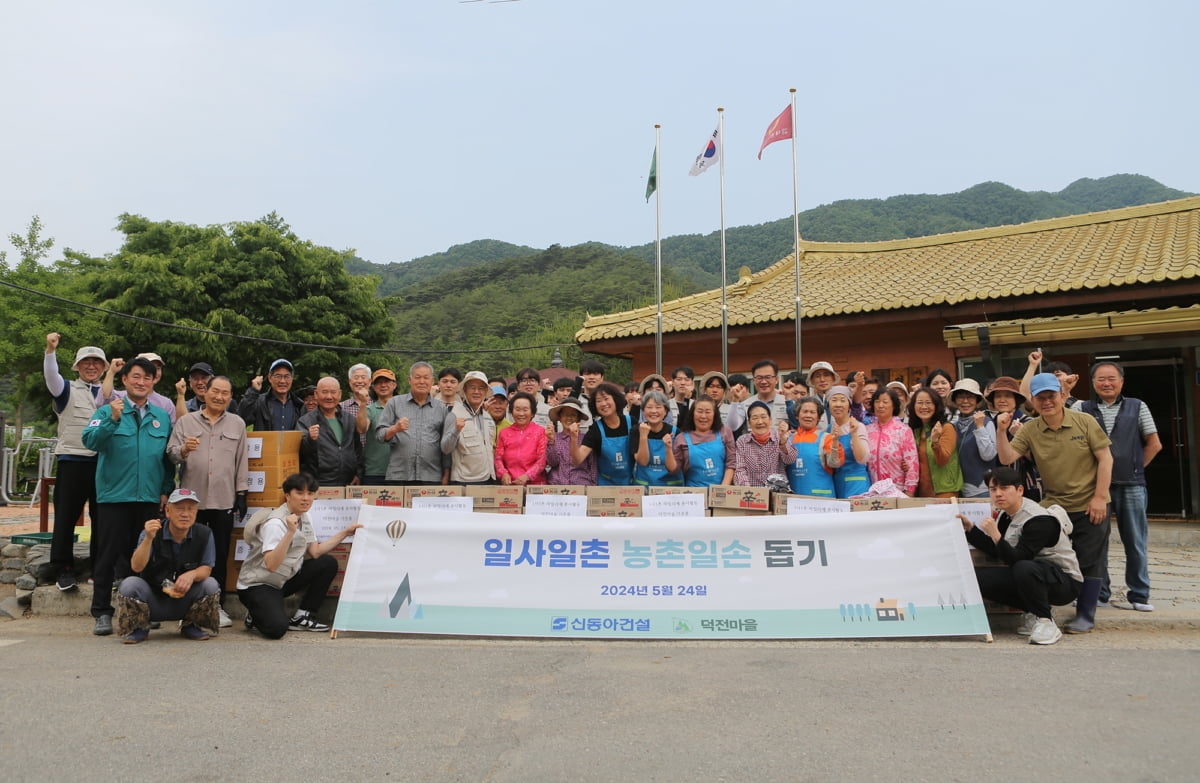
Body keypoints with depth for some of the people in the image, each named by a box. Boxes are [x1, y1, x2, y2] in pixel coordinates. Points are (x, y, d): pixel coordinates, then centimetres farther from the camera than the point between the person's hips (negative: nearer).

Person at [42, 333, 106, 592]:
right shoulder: (67, 390, 5)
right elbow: (51, 376, -16)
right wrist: (50, 350, -32)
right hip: (72, 461, -3)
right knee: (66, 518, -1)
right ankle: (63, 570, 6)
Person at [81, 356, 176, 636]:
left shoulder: (162, 417, 9)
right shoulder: (107, 411, 0)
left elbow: (169, 458, 12)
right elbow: (89, 440, -16)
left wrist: (166, 490, 6)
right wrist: (113, 419, -29)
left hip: (150, 498, 3)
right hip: (114, 496, -3)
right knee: (108, 555, 2)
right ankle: (102, 613, 10)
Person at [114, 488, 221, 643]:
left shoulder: (204, 534, -9)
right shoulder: (151, 533, -12)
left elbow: (206, 568, -7)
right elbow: (136, 567, -22)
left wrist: (192, 574, -30)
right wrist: (148, 539, -37)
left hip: (185, 601, 1)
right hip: (152, 599, -1)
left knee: (210, 585, -25)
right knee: (129, 584, -28)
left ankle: (192, 626, 5)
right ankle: (139, 628, 3)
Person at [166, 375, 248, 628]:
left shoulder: (237, 424, 10)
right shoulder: (186, 421, 8)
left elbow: (242, 461, 9)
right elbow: (171, 453, 2)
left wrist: (241, 494, 5)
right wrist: (183, 450, -21)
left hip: (224, 500, 0)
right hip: (192, 498, 0)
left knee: (220, 555, 5)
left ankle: (217, 605, 13)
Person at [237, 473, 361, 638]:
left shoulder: (303, 517, 4)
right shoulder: (275, 523, -24)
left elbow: (316, 552, 3)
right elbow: (271, 565, -35)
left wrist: (345, 532, 1)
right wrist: (290, 532, -42)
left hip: (283, 580, 9)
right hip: (257, 586, -9)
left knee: (328, 563, 0)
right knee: (277, 628, -30)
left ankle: (302, 617, 4)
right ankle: (256, 616, 7)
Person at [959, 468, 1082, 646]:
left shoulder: (1039, 520, -22)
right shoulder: (1006, 515, 3)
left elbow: (1015, 559, -28)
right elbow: (996, 551, 9)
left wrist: (996, 535, -41)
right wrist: (969, 528, 1)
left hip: (1065, 581, -8)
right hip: (1028, 577, 8)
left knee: (1024, 568, -40)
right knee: (977, 577, -10)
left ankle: (1045, 621, -18)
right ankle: (1033, 611, 4)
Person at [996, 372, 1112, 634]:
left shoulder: (1085, 422, -8)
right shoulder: (1029, 431, -4)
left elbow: (1105, 458, -6)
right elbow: (1007, 458, -13)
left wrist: (1100, 497, -10)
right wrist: (1001, 432, -27)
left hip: (1089, 506, -2)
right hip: (1053, 505, 2)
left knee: (1089, 561, 5)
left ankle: (1085, 615, 16)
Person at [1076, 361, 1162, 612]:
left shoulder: (1137, 407, 6)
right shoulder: (1082, 409, 4)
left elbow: (1154, 444, 9)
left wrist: (1135, 468, 5)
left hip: (1131, 485, 0)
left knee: (1135, 541, 6)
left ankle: (1139, 595, 17)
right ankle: (1098, 594, 15)